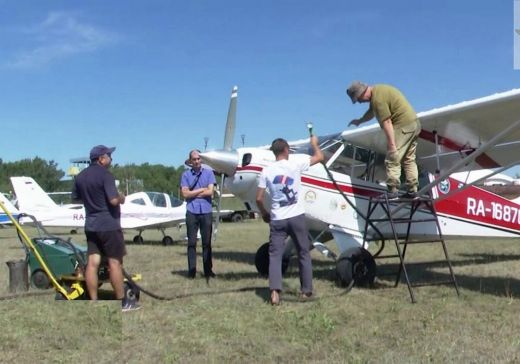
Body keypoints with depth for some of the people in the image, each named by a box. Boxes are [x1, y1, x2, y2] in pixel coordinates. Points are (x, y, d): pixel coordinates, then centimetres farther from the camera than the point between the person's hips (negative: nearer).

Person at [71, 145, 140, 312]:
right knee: (115, 262, -2)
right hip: (108, 224, -7)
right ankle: (122, 302, 5)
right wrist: (121, 198, -3)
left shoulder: (80, 176, 10)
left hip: (91, 225, 7)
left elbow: (75, 198, 20)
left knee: (92, 262, 5)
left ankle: (93, 302, 7)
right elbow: (114, 200, -23)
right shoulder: (105, 175, -15)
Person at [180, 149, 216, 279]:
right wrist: (201, 190, -3)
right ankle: (192, 270, 7)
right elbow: (185, 193, -4)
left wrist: (193, 193, -3)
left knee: (207, 242, 4)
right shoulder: (186, 175, 6)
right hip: (192, 212, 0)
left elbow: (210, 191, -4)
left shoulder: (208, 173, 6)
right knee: (192, 242, 2)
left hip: (206, 211, 0)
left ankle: (208, 270, 9)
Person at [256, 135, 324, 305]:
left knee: (275, 255, 2)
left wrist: (264, 213, 18)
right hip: (296, 216, -1)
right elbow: (319, 157, 6)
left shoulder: (267, 171, 1)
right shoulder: (295, 164, -4)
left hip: (277, 219, 1)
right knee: (303, 254, 12)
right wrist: (314, 143, 25)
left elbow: (259, 199, 1)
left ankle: (275, 292, -12)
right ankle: (306, 290, 17)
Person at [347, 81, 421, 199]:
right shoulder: (377, 90, 14)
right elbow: (371, 112, 32)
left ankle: (392, 191, -10)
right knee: (409, 159, 12)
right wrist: (359, 121, 45)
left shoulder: (378, 98, -19)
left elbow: (386, 122, -24)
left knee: (392, 160, -8)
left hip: (402, 126, -11)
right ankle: (412, 191, 12)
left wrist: (392, 144, -24)